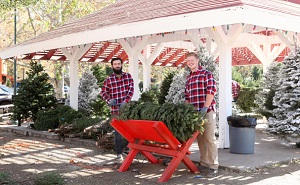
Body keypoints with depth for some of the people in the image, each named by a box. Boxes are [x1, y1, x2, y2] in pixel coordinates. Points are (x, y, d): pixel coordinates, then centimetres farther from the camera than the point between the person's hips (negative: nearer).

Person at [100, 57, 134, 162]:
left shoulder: (128, 76, 6)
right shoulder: (108, 80, 1)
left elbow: (131, 90, -2)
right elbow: (103, 92, 7)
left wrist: (126, 101, -16)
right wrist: (108, 100, -13)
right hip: (115, 110, -2)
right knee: (118, 132, -1)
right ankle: (119, 153, 5)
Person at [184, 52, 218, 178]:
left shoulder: (206, 74, -2)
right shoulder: (188, 78, 17)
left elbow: (211, 90, -12)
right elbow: (187, 96, 21)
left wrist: (205, 108, -18)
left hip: (207, 111, -6)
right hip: (194, 112, 6)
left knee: (209, 138, -6)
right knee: (200, 139, 10)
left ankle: (213, 166, -1)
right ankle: (203, 163, 20)